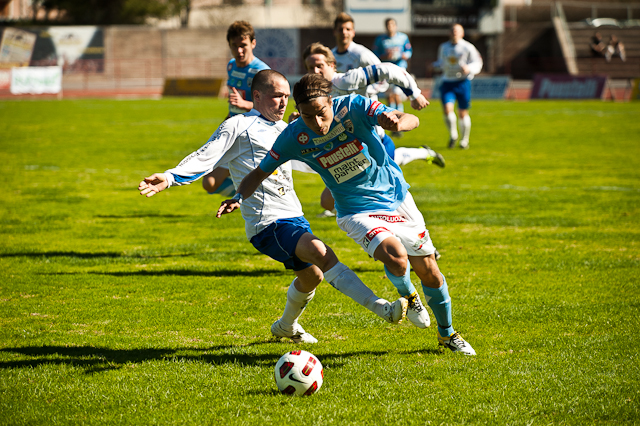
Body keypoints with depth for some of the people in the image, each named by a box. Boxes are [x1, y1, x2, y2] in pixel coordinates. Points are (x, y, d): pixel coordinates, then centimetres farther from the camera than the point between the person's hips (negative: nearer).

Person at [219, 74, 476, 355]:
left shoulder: (353, 107, -20)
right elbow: (260, 173, -4)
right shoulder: (294, 137, -16)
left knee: (429, 272, 7)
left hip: (397, 197, 1)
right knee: (396, 257, -30)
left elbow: (411, 120, -28)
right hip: (358, 212, -1)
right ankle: (407, 295, 6)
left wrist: (398, 122, -52)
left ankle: (447, 333, 34)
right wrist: (238, 198, -23)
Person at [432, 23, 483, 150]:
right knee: (447, 109, -16)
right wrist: (435, 65, 4)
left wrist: (469, 68, -22)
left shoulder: (468, 48, -2)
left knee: (463, 113, 3)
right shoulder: (443, 47, 12)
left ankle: (464, 140, 21)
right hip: (447, 82, 3)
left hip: (463, 82, -3)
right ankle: (452, 135, 7)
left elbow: (477, 63, -1)